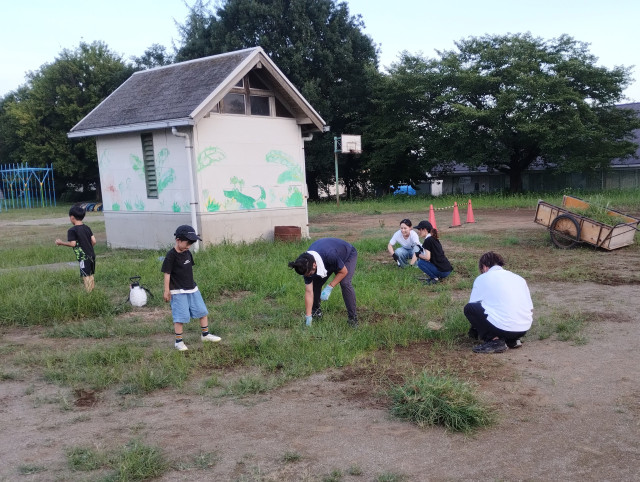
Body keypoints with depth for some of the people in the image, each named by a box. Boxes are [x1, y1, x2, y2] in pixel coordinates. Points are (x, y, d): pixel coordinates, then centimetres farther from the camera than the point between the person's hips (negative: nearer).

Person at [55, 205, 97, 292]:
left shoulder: (72, 230, -11)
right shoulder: (87, 228, 8)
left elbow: (73, 244, -16)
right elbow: (93, 241, 5)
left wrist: (61, 242, -4)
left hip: (83, 257, -6)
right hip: (91, 255, 6)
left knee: (86, 276, -1)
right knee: (90, 275, 14)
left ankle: (88, 293, 2)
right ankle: (93, 291, 19)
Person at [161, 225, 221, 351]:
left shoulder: (187, 253, 6)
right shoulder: (171, 256, -15)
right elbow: (167, 274, -13)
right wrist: (166, 291, -12)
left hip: (192, 289, 7)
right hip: (178, 292, -7)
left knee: (202, 311, 11)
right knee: (181, 317, -5)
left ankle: (205, 334, 26)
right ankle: (178, 341, 8)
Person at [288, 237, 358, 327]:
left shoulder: (330, 256, -45)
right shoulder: (307, 266, -27)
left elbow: (343, 271, -26)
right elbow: (308, 292, -21)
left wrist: (329, 287, -30)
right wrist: (308, 317, -21)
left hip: (348, 255, -5)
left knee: (345, 283, -26)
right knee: (315, 283, -9)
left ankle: (353, 318, -16)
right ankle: (315, 310, 14)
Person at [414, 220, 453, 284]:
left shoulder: (428, 240, -12)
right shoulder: (434, 239, 14)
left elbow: (427, 257, -18)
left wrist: (418, 255, -1)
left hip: (443, 272, -9)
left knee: (420, 263, -8)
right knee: (422, 259, 17)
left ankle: (435, 278, -7)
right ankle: (434, 276, 9)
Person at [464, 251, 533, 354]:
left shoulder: (482, 278, 8)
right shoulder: (519, 278, 20)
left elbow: (472, 307, 17)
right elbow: (530, 309, 21)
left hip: (503, 328, -6)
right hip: (525, 329, 6)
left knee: (468, 308, 9)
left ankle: (494, 340, -3)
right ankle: (513, 340, 14)